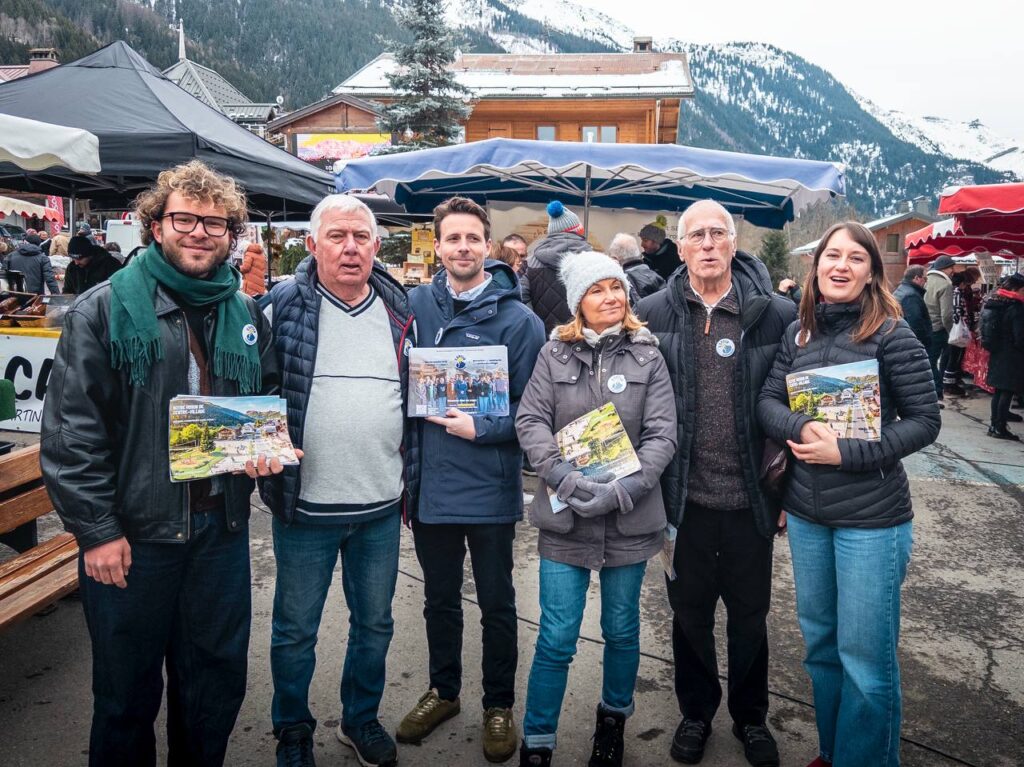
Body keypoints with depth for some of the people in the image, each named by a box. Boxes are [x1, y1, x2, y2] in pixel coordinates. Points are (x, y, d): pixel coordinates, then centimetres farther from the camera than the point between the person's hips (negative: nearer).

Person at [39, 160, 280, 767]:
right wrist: (97, 530, -12)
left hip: (222, 528, 4)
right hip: (131, 535, -4)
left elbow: (270, 401, 18)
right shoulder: (104, 311, -6)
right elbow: (70, 430, -9)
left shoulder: (248, 317, 7)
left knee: (218, 682, 17)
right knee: (128, 692, 13)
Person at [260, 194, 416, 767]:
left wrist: (412, 476, 10)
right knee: (295, 630, 14)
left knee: (375, 623, 19)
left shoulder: (400, 312, 4)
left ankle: (362, 720, 42)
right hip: (305, 503, -3)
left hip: (382, 505, 3)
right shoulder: (283, 306, -6)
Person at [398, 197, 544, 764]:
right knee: (439, 598, 20)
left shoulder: (518, 320, -9)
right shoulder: (414, 305, 0)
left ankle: (499, 705, 33)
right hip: (429, 483, 3)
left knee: (496, 604, 14)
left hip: (490, 488, -3)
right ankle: (443, 690, 41)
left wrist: (480, 429, -19)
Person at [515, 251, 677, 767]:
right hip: (565, 515, -1)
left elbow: (663, 433, -4)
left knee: (621, 630, 16)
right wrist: (567, 478, -18)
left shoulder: (647, 355, 2)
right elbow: (530, 421, -4)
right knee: (556, 638, 2)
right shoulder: (554, 353, 2)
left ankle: (613, 720, 41)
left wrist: (622, 489, -16)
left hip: (629, 518, 1)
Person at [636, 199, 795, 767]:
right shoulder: (653, 314, -3)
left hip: (751, 497, 0)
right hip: (684, 498, 1)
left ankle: (750, 716, 40)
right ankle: (696, 712, 40)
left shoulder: (776, 315, -5)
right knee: (690, 612, 17)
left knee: (750, 615, 17)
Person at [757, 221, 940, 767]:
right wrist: (801, 429, -19)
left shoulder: (891, 334, -10)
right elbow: (768, 402, 1)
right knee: (819, 639, 18)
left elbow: (924, 420, -10)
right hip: (805, 511, 5)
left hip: (871, 517, -5)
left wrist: (846, 453, -19)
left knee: (865, 654, 5)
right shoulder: (799, 331, 3)